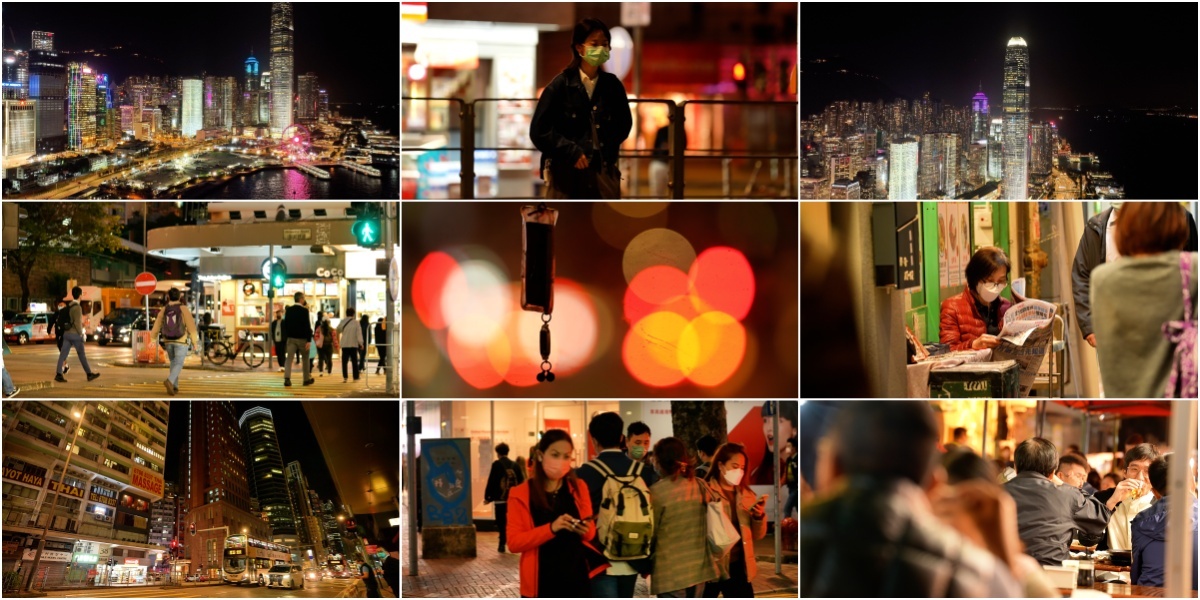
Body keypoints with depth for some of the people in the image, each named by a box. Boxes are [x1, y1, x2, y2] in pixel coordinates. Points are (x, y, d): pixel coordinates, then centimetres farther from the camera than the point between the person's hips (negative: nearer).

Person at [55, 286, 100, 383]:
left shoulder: (69, 306, 11)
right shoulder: (77, 307, -15)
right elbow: (78, 322, -20)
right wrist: (81, 333, -9)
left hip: (66, 333, 7)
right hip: (75, 334, -7)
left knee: (63, 354, -1)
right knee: (82, 355, 3)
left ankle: (58, 374, -10)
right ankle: (89, 374, 13)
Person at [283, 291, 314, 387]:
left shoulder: (289, 310, 5)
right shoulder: (304, 310, -11)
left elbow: (285, 324, 11)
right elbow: (307, 326, -15)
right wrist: (309, 340, -15)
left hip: (291, 337, 3)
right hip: (302, 338, -3)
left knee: (289, 358, -4)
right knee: (305, 358, 13)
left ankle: (287, 378, -20)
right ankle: (307, 379, 21)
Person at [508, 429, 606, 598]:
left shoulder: (579, 488, 8)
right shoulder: (521, 494, -2)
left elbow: (591, 534, 14)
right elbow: (514, 542, -9)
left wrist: (585, 530, -11)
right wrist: (551, 528, -22)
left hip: (576, 577, 3)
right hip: (542, 581, -3)